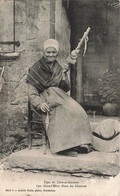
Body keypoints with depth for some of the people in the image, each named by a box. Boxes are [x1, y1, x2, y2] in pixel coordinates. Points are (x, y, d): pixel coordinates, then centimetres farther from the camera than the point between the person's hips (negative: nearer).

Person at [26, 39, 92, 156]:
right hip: (44, 98, -5)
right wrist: (40, 103, -23)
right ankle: (63, 146, -41)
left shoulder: (58, 68, 17)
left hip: (59, 96, 5)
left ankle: (80, 143, -30)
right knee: (59, 111, -37)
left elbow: (66, 88, 10)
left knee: (77, 111, -25)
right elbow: (32, 92, -3)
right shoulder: (36, 69, 3)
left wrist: (64, 75, -8)